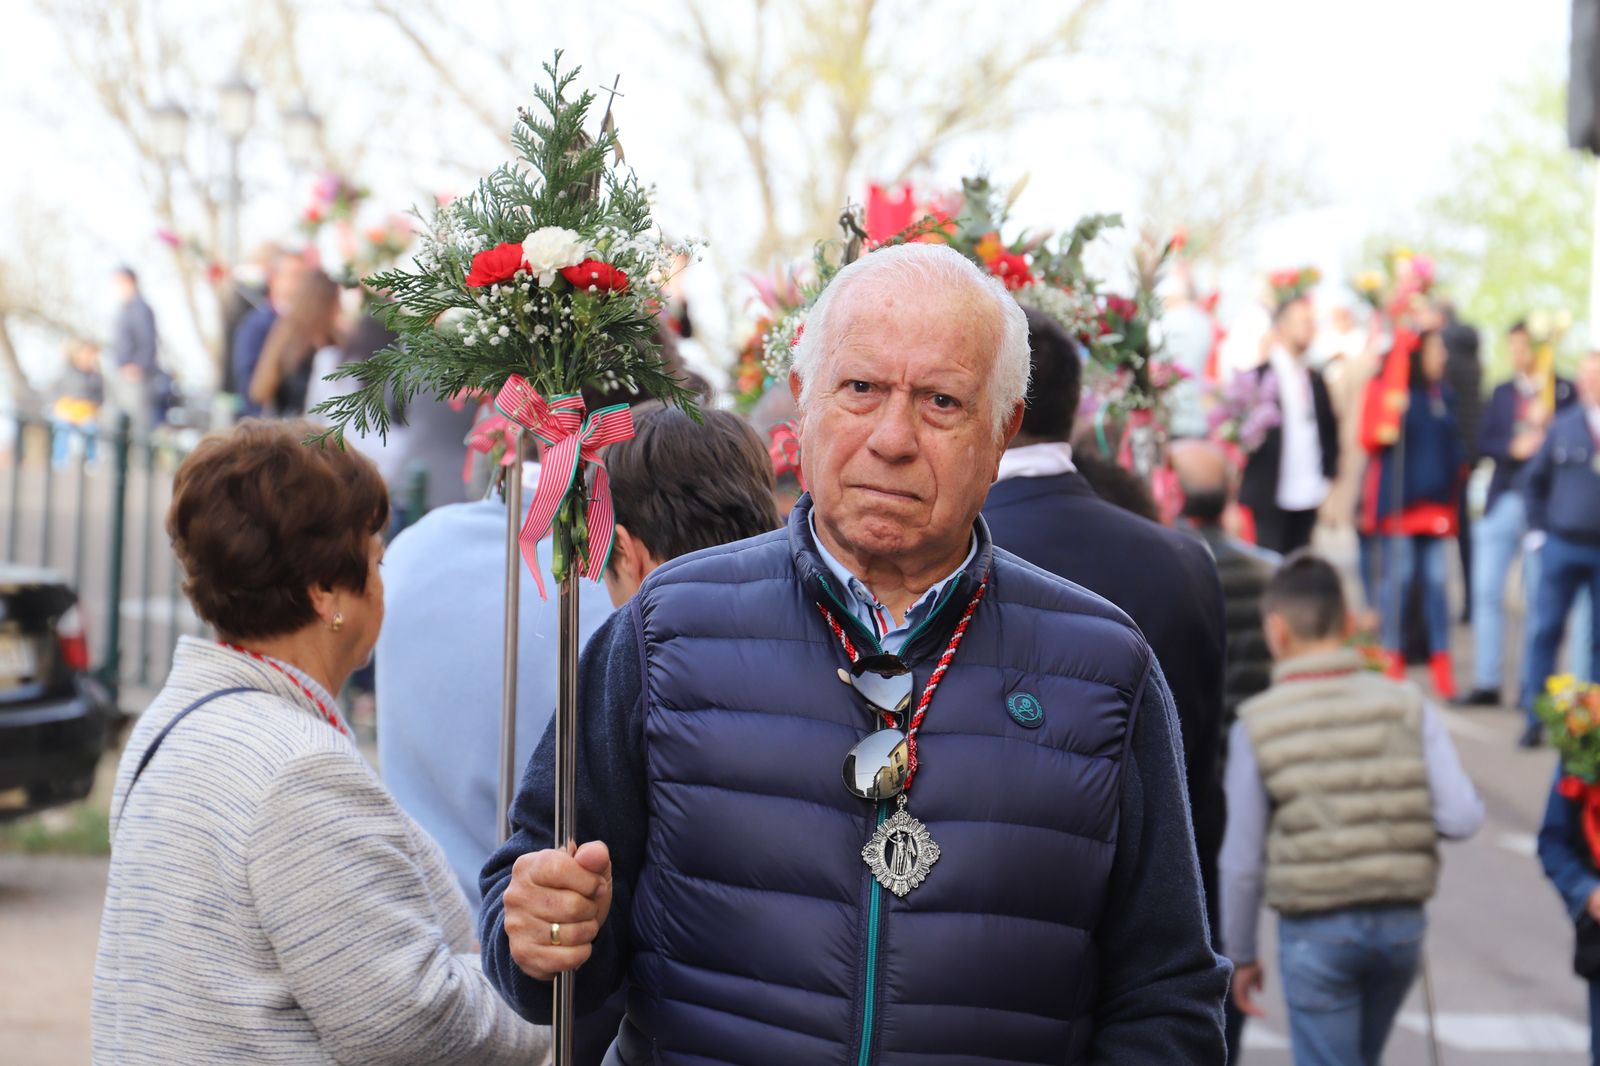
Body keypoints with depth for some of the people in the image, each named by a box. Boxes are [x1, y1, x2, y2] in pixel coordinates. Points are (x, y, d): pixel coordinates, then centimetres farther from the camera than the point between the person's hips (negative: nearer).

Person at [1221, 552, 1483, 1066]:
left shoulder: (1257, 726, -8)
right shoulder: (1406, 705, -4)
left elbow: (1242, 859, -5)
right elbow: (1463, 817, -11)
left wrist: (1240, 954, 8)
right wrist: (1403, 813, 11)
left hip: (1314, 930, -3)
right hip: (1401, 923, 3)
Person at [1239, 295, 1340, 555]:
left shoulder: (1315, 380, 13)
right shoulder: (1256, 377, -6)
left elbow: (1329, 431, 18)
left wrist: (1329, 476, 5)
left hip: (1310, 501, 6)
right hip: (1269, 502, -5)